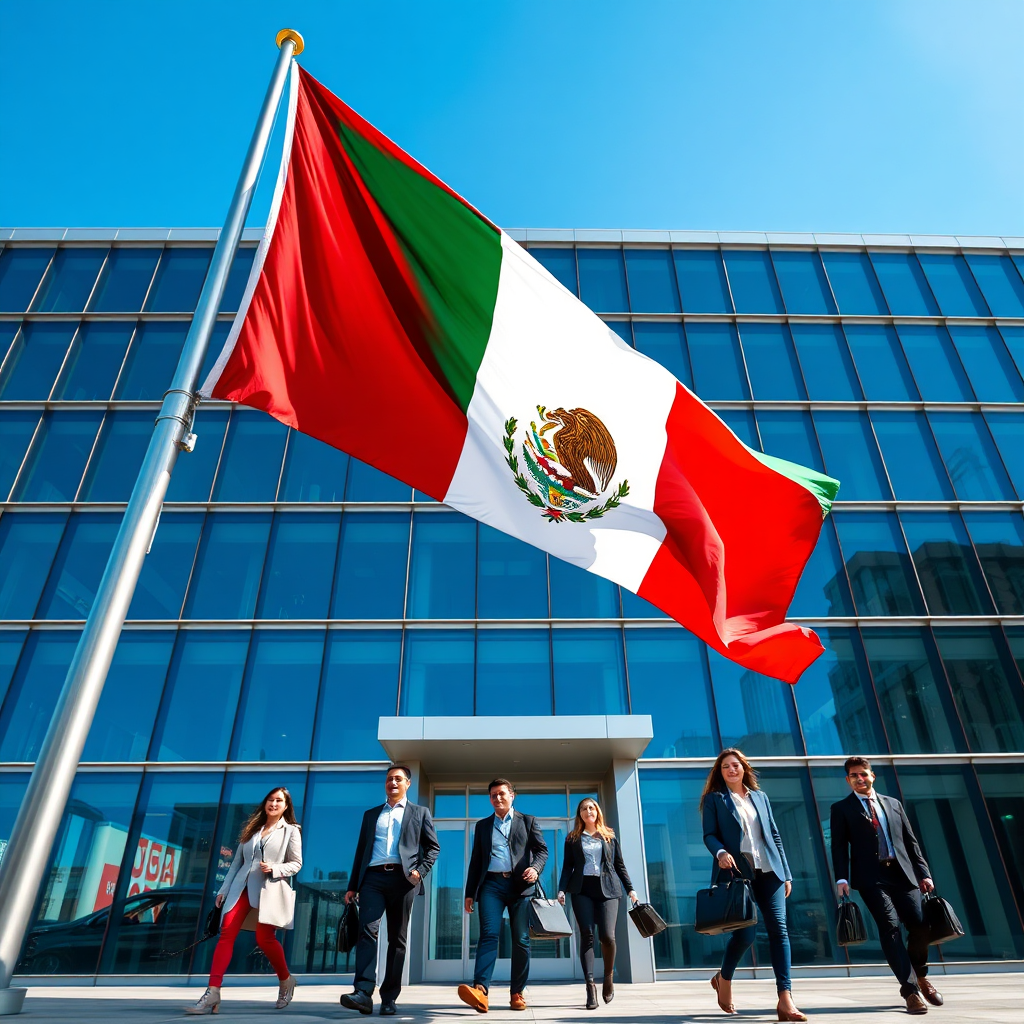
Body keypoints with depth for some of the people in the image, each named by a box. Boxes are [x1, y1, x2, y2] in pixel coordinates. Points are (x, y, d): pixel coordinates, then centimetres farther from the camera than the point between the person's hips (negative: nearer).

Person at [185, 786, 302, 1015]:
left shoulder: (291, 831, 2)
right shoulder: (252, 828, 15)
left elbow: (296, 863, 0)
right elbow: (237, 861, 16)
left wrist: (274, 868, -16)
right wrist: (224, 889, 11)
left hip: (269, 890, -4)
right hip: (242, 887, 4)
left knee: (264, 938, -6)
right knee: (226, 934, -9)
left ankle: (286, 981, 19)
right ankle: (212, 994, -10)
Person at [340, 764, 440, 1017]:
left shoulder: (420, 813, 12)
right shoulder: (371, 814, 20)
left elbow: (433, 847, 8)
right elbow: (361, 851, 18)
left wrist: (420, 871, -7)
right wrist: (352, 886, 12)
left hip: (402, 879, -1)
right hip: (373, 878, 2)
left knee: (397, 939, 2)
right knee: (367, 930, -15)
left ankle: (389, 998, 9)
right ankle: (363, 993, -19)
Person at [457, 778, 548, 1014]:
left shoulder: (527, 821, 12)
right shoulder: (482, 825, 17)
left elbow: (542, 849, 6)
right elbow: (475, 860, 16)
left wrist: (535, 868, -15)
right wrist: (470, 892, 11)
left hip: (520, 885, 0)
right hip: (491, 884, 1)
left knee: (521, 939, 0)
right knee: (488, 935, -14)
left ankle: (517, 993, 9)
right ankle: (480, 990, -23)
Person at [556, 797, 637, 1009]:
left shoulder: (609, 836, 14)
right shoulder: (572, 838, 12)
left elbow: (620, 865, 15)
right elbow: (567, 867, 8)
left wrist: (630, 889, 7)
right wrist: (561, 889, -5)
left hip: (607, 889, 0)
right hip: (582, 890, 0)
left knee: (608, 936, -9)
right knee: (587, 935, -9)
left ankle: (608, 976, 17)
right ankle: (590, 985, -8)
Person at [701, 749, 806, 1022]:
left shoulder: (760, 796, 16)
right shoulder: (714, 799, 4)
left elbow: (774, 835, 16)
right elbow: (709, 835, -3)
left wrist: (786, 873, 11)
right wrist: (721, 853, -25)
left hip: (768, 871, 4)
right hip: (737, 873, -4)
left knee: (778, 928, -8)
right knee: (745, 933, -6)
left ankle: (785, 999, -6)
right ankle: (724, 979, 22)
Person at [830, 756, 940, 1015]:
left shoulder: (893, 804, 16)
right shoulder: (841, 809, 4)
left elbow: (911, 841, 16)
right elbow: (839, 847, -2)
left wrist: (923, 872, 6)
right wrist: (841, 878, -14)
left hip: (903, 873, 4)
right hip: (871, 877, -3)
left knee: (920, 926, 0)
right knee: (890, 928, -14)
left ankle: (920, 976, 29)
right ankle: (910, 989, -1)